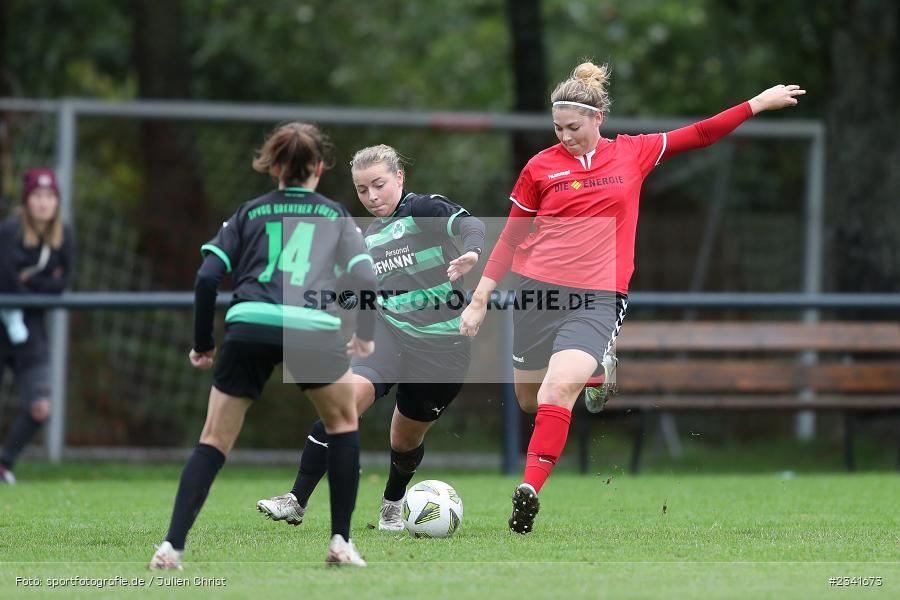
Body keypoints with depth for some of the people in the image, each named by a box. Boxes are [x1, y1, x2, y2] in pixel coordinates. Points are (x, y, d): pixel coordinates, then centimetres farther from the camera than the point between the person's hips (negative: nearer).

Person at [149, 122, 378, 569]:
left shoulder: (249, 212, 21)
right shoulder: (335, 215, 20)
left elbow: (208, 276, 10)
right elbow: (366, 280, 8)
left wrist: (202, 344, 19)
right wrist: (366, 335, 25)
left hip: (249, 327, 1)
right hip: (313, 328, -1)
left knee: (215, 441, 10)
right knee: (343, 420, 24)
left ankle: (173, 545, -3)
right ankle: (341, 541, 19)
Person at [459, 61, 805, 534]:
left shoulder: (633, 153, 8)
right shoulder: (541, 167, 5)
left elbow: (700, 135, 16)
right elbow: (511, 238, 12)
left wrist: (757, 103, 13)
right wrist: (480, 299, 8)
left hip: (598, 298, -2)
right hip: (538, 293, 2)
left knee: (558, 390, -23)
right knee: (528, 399, 5)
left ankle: (529, 493, -27)